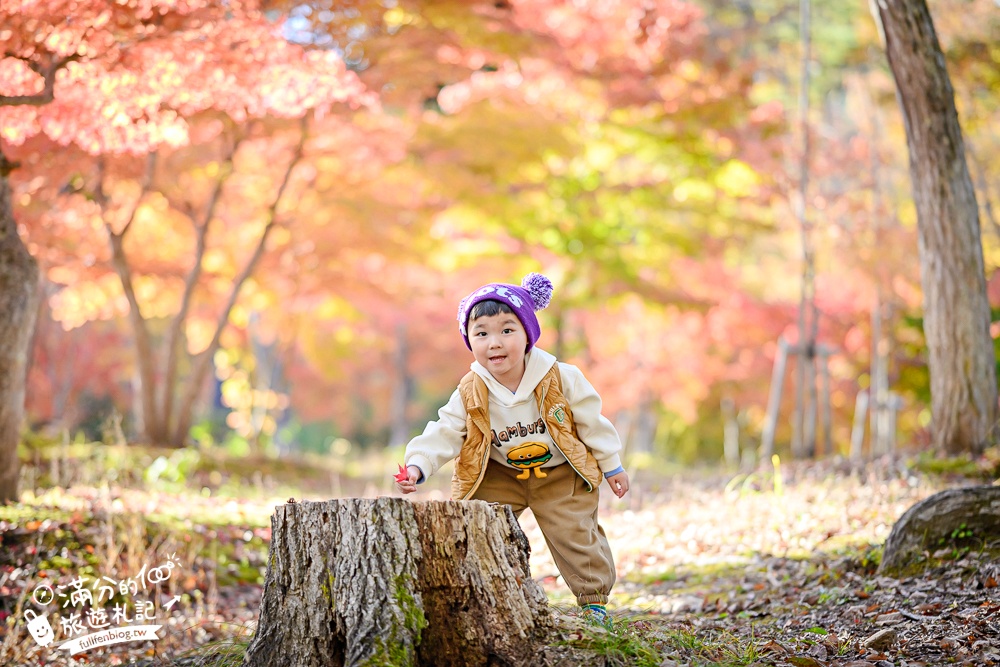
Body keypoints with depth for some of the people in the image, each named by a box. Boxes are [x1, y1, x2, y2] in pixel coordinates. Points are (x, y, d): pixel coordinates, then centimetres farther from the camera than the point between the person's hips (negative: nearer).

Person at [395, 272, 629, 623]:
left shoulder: (561, 380, -20)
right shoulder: (471, 394, -17)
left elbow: (591, 421, -9)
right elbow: (445, 433, -17)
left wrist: (612, 466, -1)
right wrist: (417, 465, -34)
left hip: (561, 474, -2)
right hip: (499, 475, 2)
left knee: (575, 534, -4)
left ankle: (594, 598, 16)